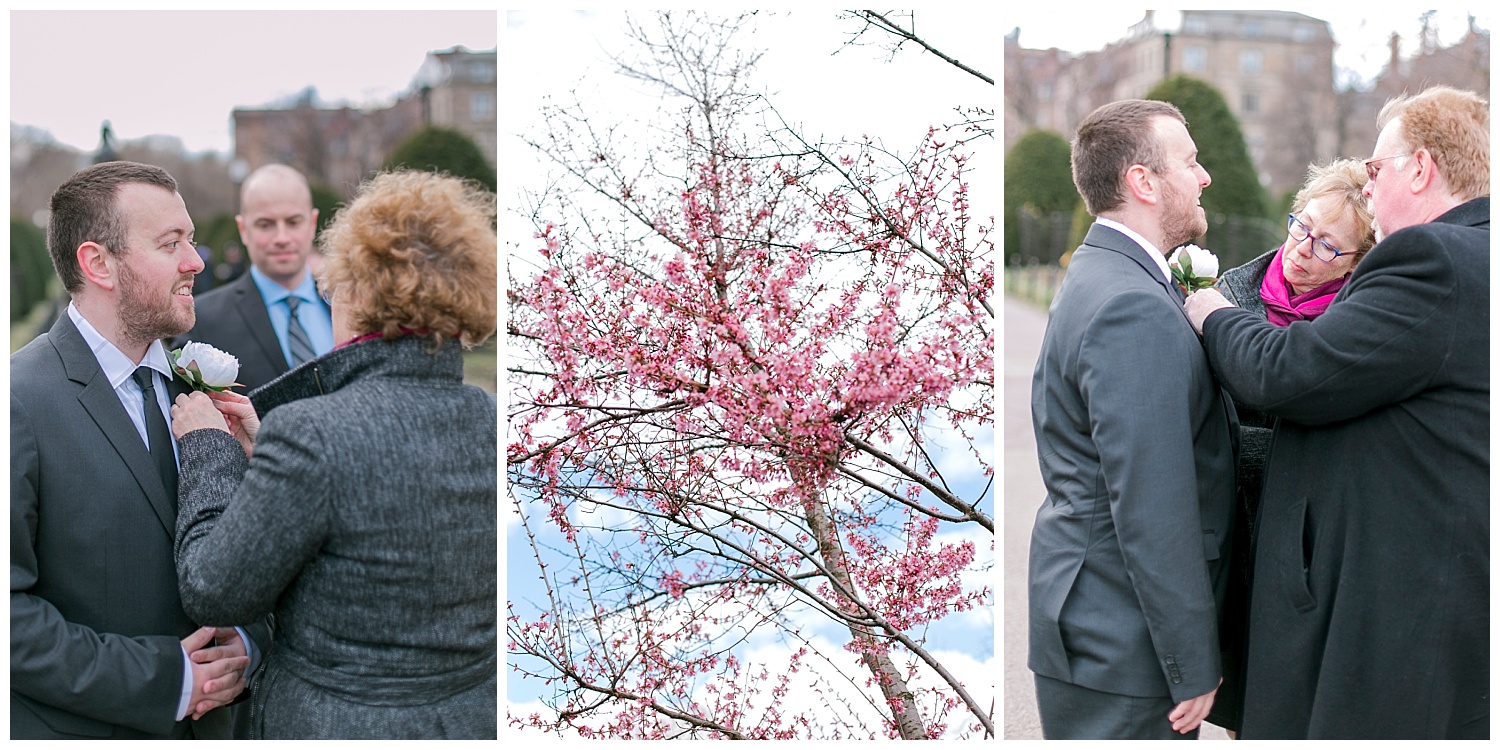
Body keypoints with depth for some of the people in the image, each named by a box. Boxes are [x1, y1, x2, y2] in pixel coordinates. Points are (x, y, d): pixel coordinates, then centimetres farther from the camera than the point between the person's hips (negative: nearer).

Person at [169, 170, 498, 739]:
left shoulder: (310, 435, -24)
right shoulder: (491, 421, -6)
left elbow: (215, 590, -12)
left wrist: (208, 448, -1)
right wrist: (263, 444, 11)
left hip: (333, 727, -5)